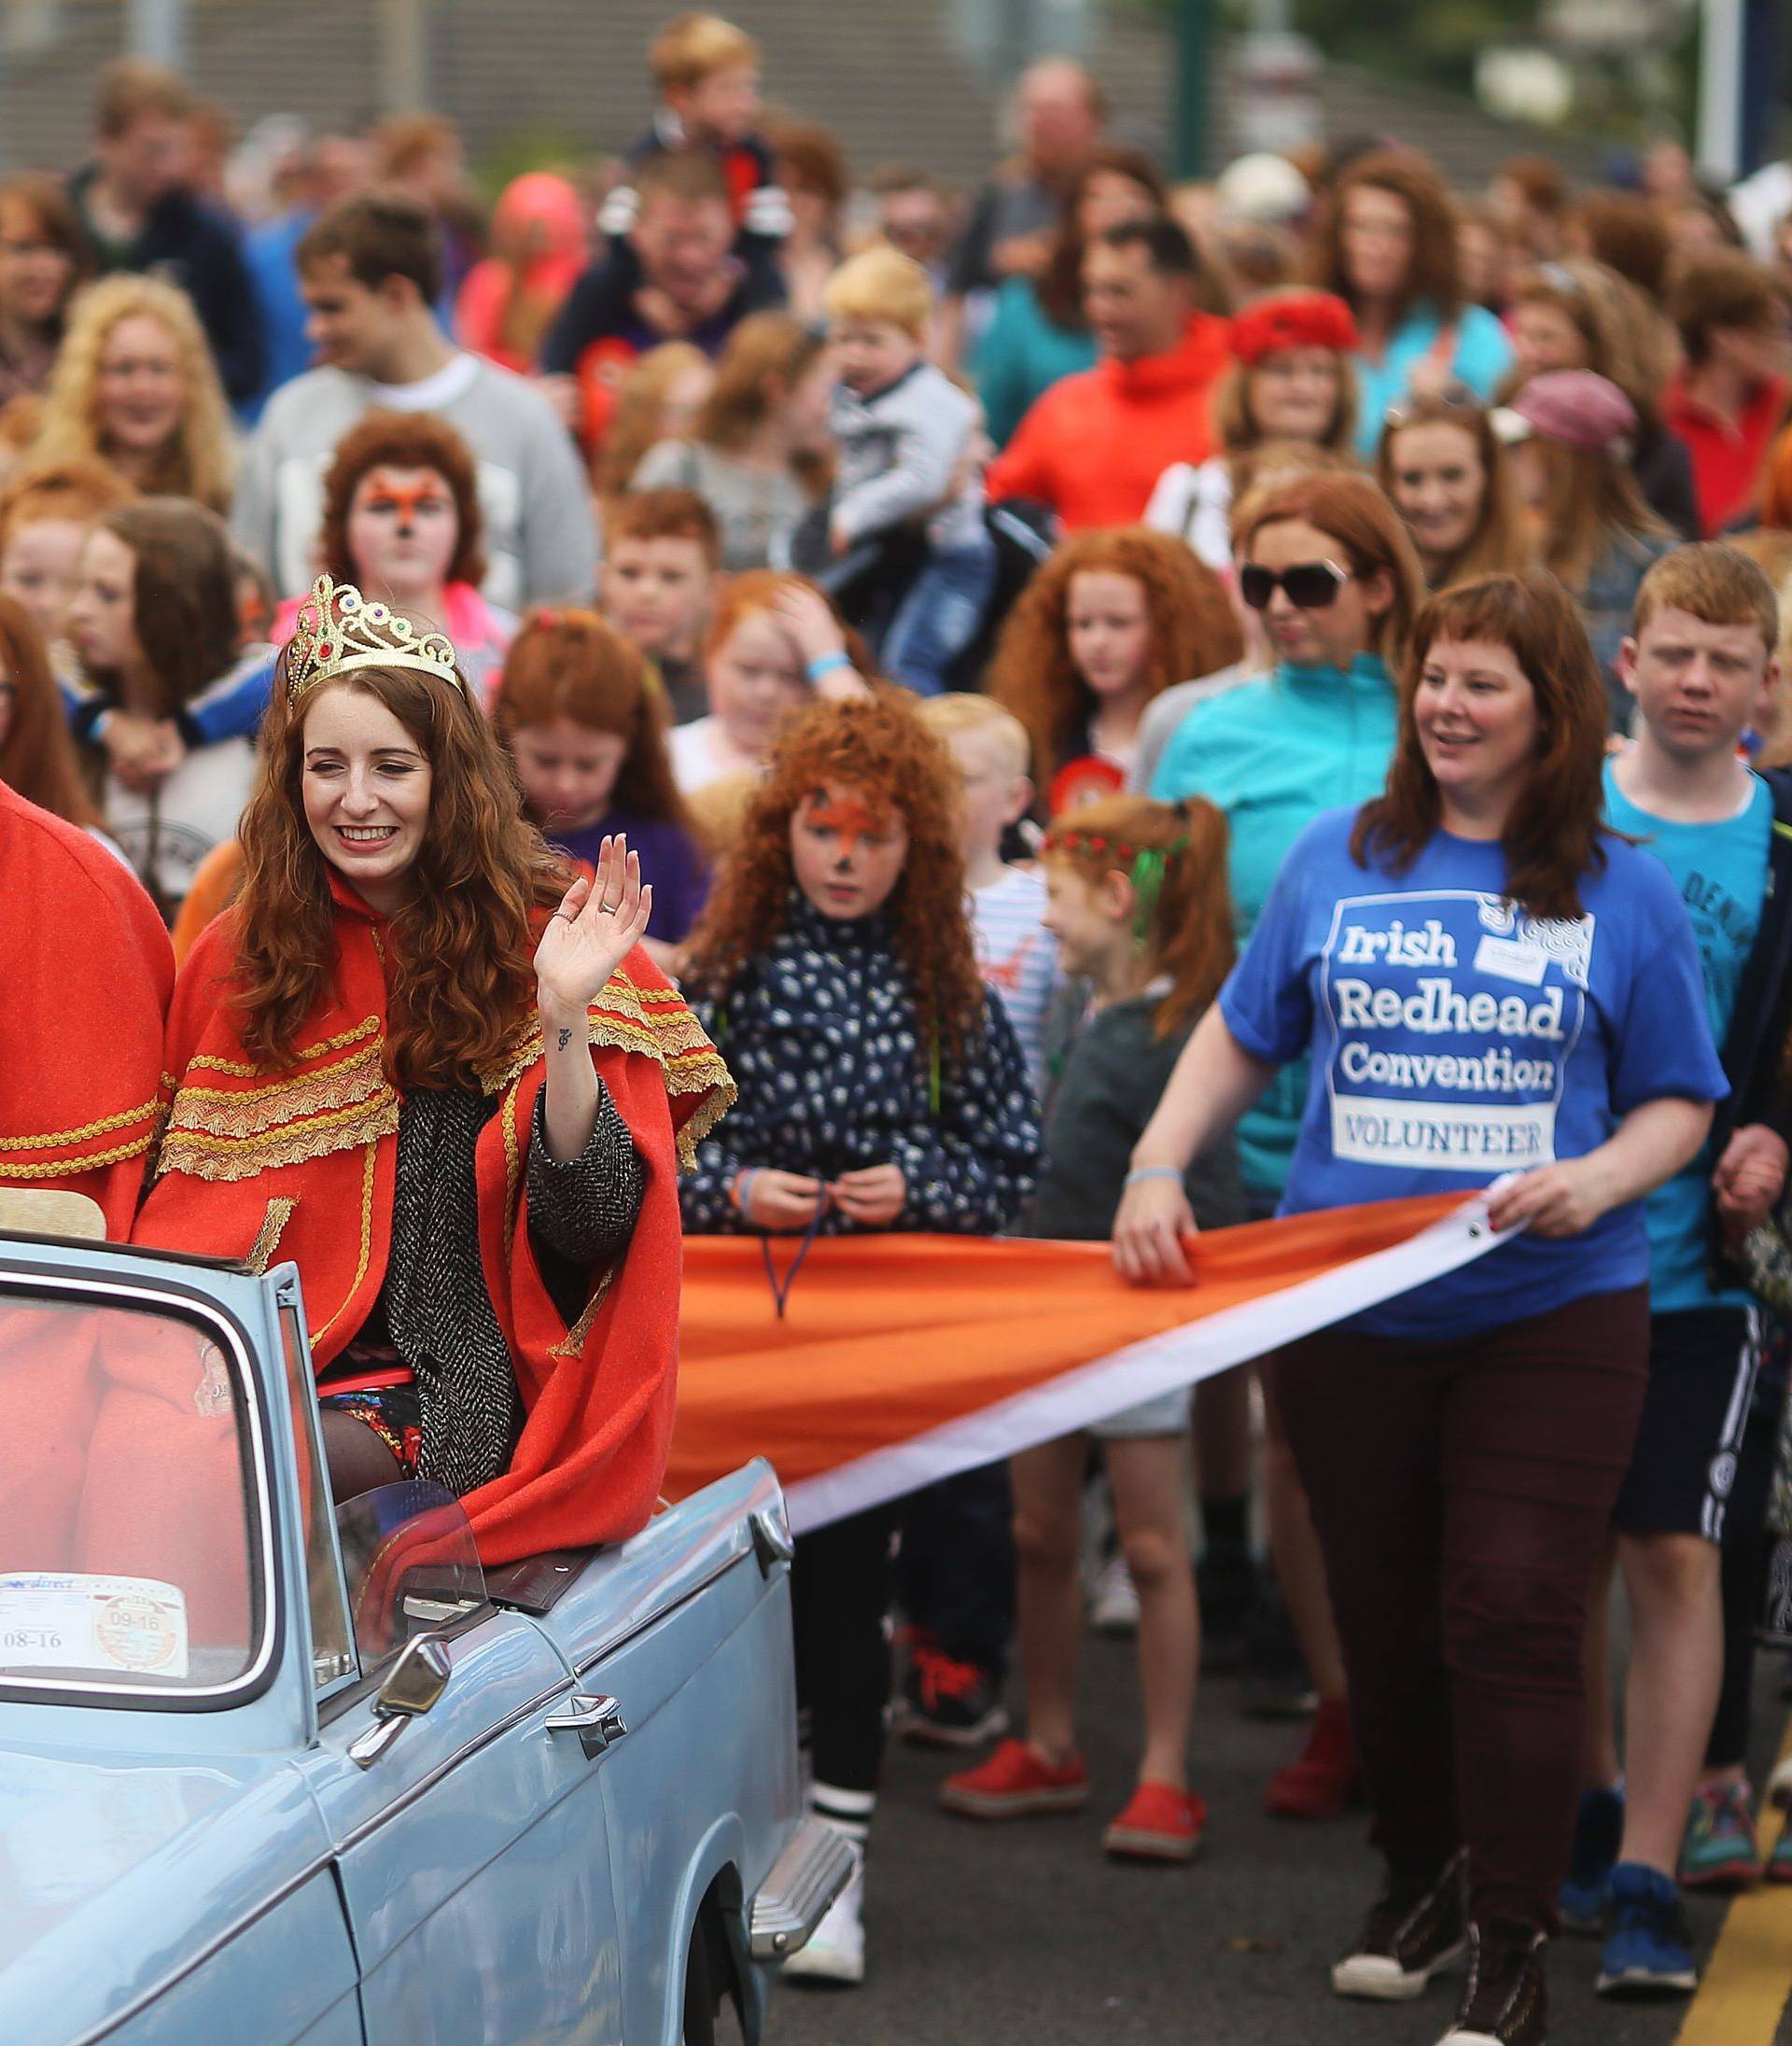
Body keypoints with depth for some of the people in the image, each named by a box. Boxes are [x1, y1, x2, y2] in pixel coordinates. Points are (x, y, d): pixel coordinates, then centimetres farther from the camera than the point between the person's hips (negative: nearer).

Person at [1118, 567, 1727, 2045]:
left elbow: (1680, 1101, 4)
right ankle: (1424, 1878, 34)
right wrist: (1159, 1168, -1)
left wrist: (1598, 1179, -15)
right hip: (1348, 1305, 3)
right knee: (1384, 1615, 13)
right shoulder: (1343, 859, 5)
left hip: (1552, 1314, -3)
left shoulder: (1624, 893, 0)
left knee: (1512, 1618, -10)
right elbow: (1241, 1036, 13)